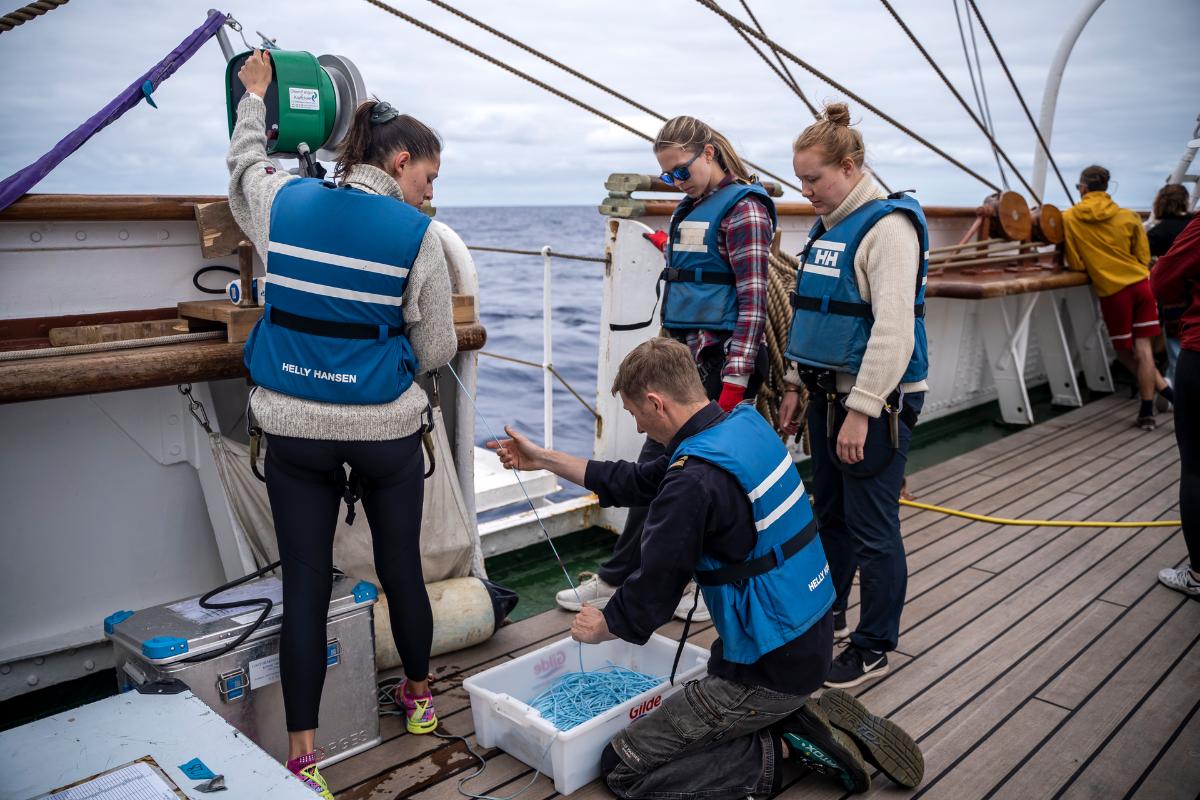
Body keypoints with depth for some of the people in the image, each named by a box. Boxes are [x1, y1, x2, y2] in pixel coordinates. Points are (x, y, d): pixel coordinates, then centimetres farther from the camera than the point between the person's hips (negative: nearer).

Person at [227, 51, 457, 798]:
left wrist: (255, 96, 41)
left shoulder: (283, 202, 0)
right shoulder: (417, 234, -8)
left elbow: (246, 161, 25)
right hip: (386, 427, -2)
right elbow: (437, 350, -4)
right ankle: (420, 696, 38)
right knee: (402, 565, 16)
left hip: (296, 427, 2)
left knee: (305, 583, 7)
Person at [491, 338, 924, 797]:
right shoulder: (745, 424, 0)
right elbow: (641, 482, 11)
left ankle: (785, 749, -1)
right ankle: (805, 720, 14)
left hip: (770, 669, -9)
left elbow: (652, 593, -16)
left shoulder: (694, 482, -28)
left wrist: (601, 627, 6)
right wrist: (543, 459, 16)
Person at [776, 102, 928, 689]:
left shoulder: (888, 225, -14)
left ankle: (874, 647, 15)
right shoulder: (827, 226, 14)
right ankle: (827, 614, 35)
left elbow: (894, 329, -22)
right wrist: (795, 386, 17)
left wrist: (861, 411, -24)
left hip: (877, 401, -9)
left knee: (872, 528, 0)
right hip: (828, 395, 9)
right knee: (829, 514, 19)